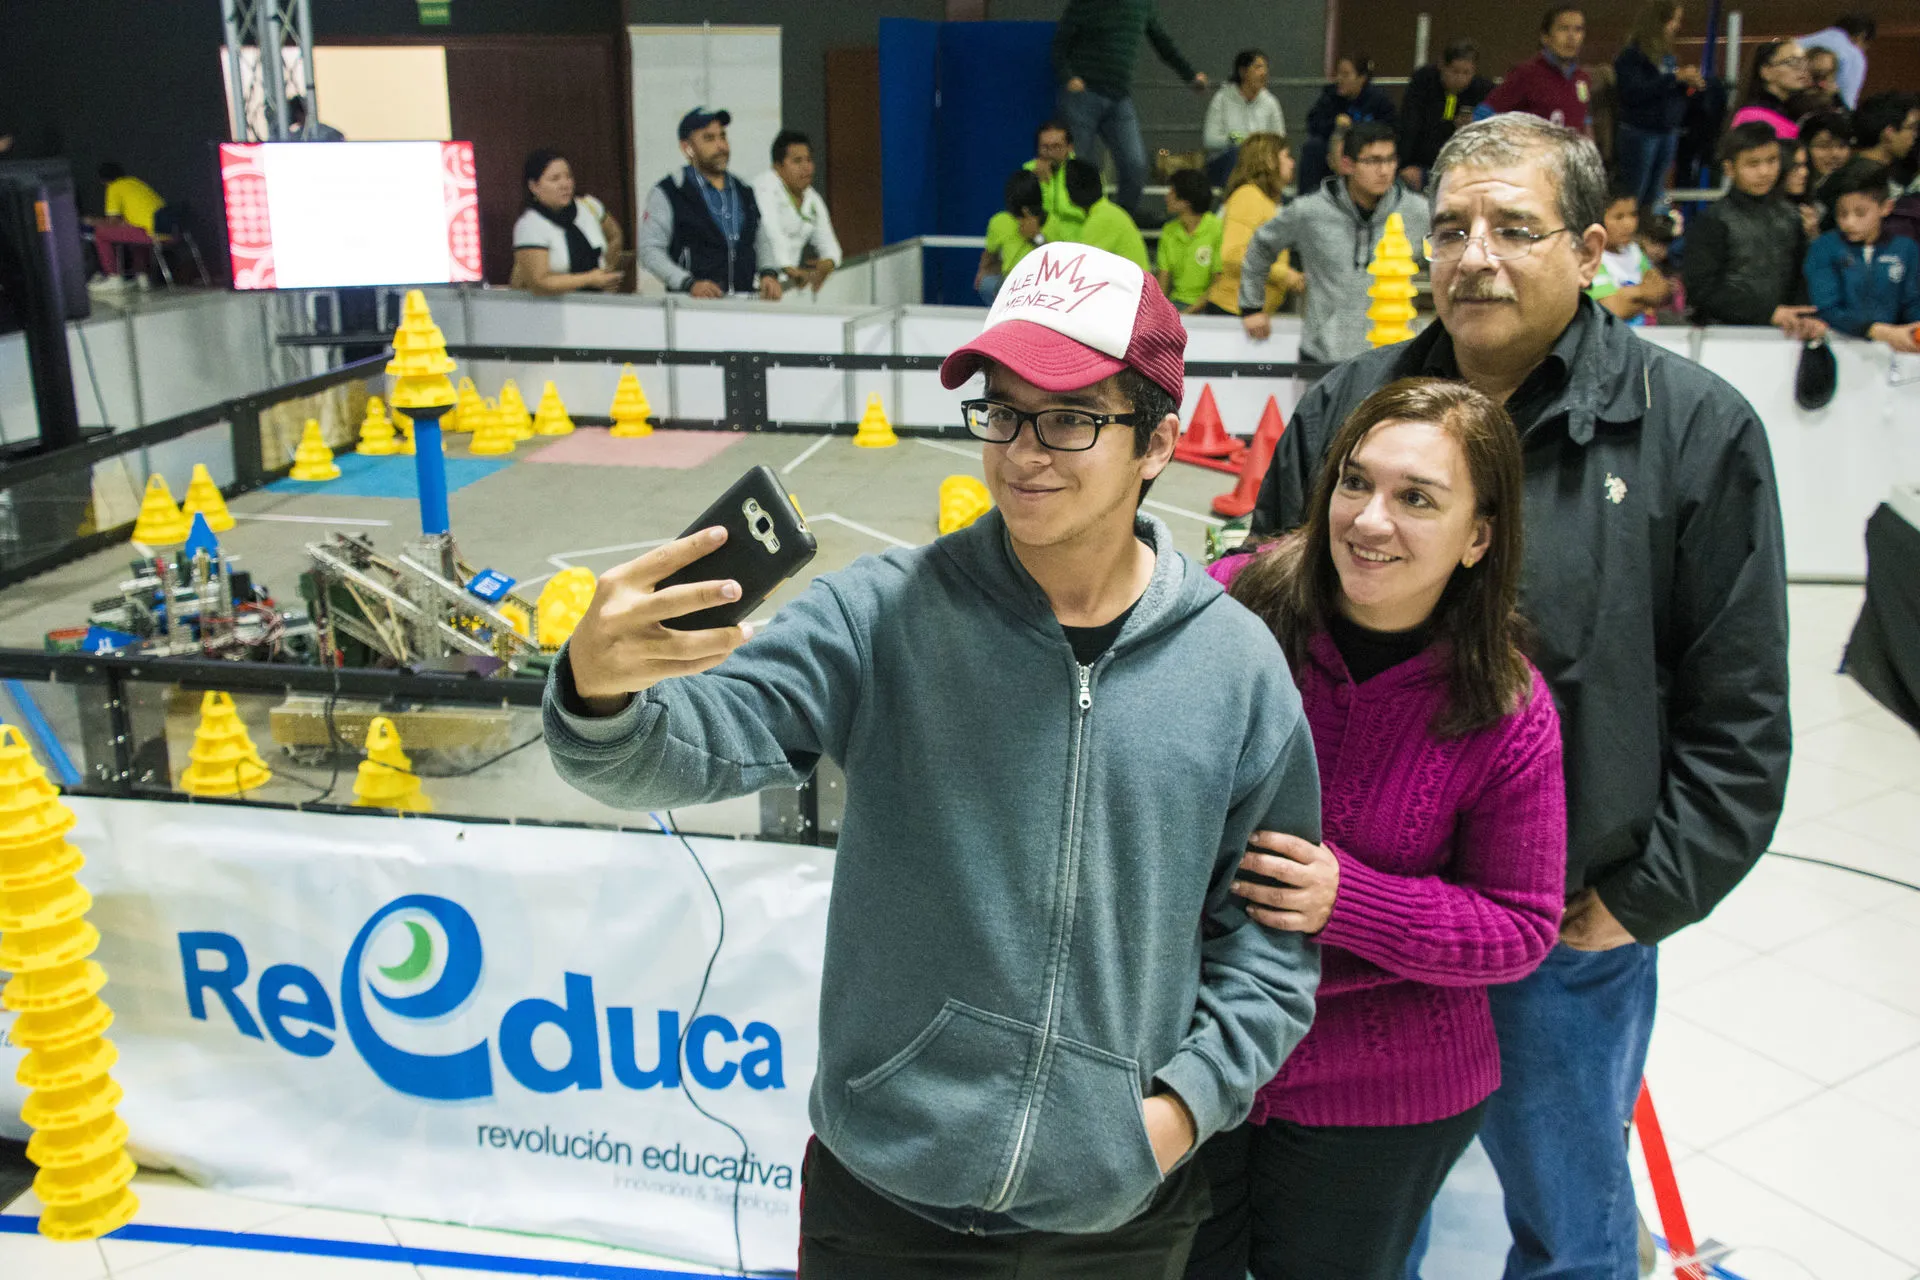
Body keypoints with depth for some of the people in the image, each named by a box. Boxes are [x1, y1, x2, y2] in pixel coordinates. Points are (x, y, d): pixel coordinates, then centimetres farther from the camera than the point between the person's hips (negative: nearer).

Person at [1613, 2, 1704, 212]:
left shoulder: (1668, 56, 9)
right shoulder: (1632, 56, -11)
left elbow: (1673, 94, 18)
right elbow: (1633, 93, -21)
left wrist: (1691, 83, -2)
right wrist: (1675, 77, -20)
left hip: (1669, 132, 7)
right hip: (1639, 133, -7)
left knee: (1654, 196, 12)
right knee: (1632, 196, -3)